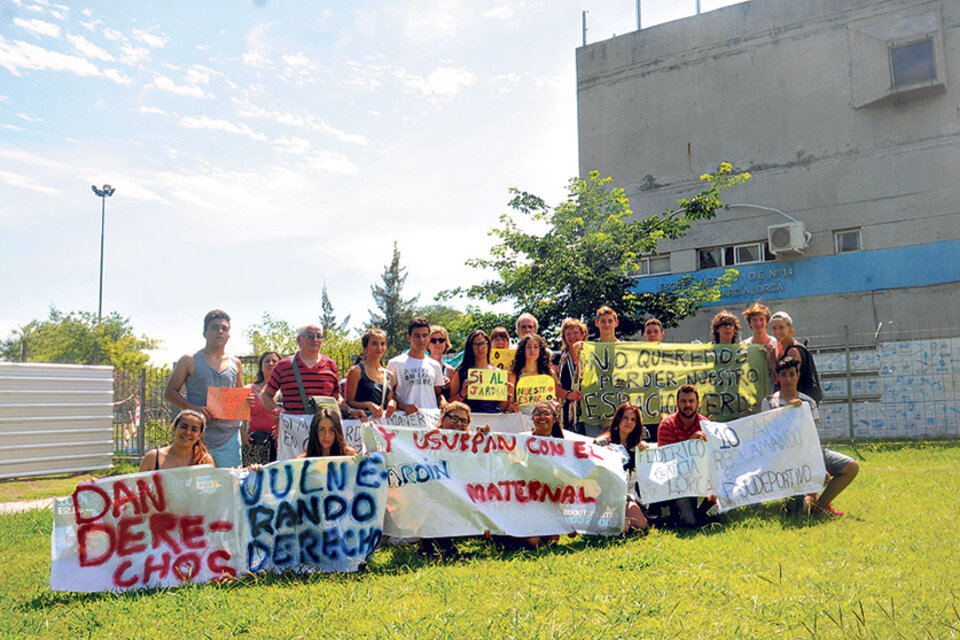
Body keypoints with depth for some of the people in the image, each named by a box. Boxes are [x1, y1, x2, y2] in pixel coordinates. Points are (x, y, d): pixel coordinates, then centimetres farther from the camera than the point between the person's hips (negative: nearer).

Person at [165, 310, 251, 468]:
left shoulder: (235, 364, 14)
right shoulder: (190, 361, 3)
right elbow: (170, 392, 2)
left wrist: (247, 401, -1)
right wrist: (193, 407, -14)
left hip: (230, 437, 3)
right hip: (198, 436, -3)